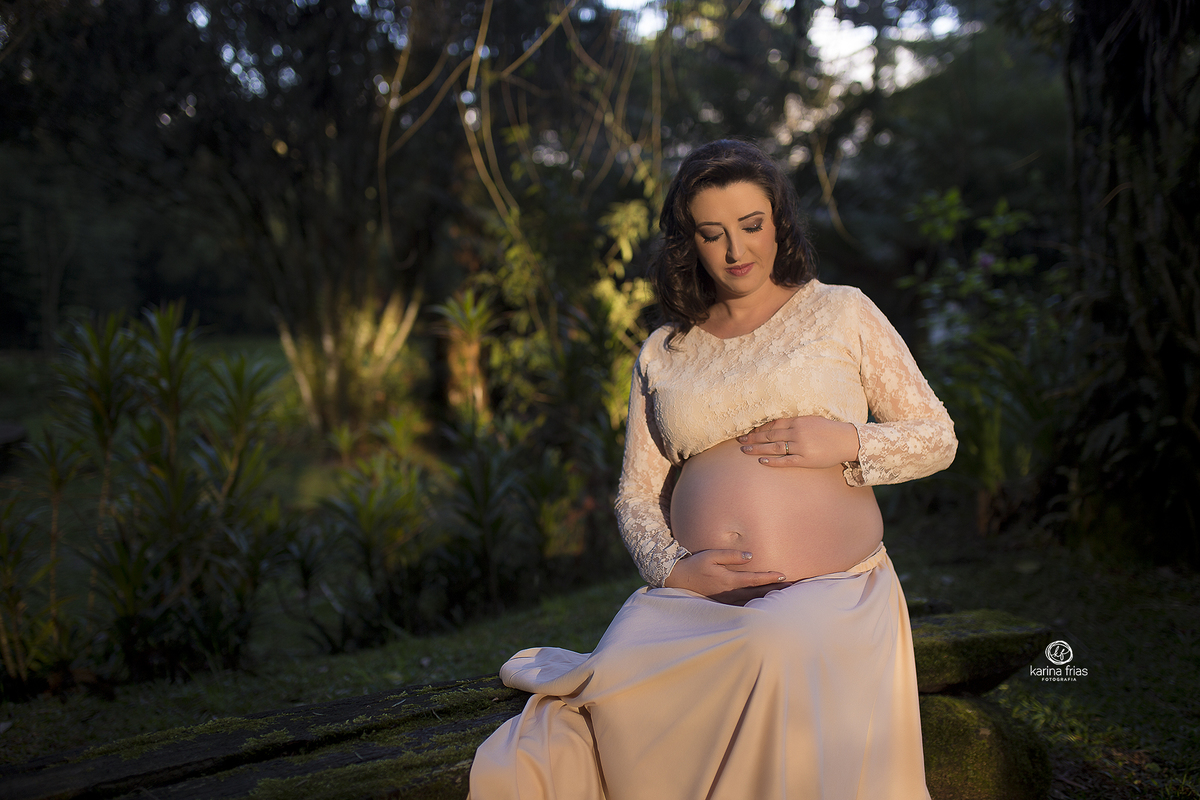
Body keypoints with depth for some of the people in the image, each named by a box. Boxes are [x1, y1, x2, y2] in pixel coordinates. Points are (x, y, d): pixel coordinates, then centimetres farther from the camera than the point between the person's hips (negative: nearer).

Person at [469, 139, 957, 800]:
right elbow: (636, 494, 16)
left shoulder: (841, 313, 13)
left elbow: (936, 439, 14)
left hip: (830, 597, 0)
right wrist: (674, 568, -5)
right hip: (689, 598, 1)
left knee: (777, 654, -41)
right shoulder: (662, 355, 18)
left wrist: (846, 442, -6)